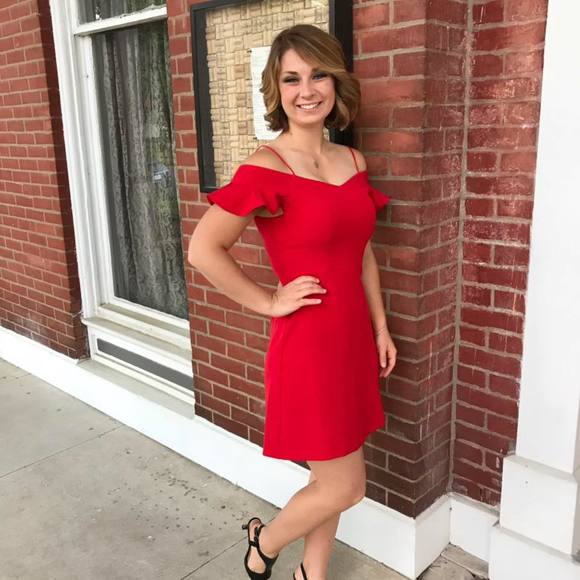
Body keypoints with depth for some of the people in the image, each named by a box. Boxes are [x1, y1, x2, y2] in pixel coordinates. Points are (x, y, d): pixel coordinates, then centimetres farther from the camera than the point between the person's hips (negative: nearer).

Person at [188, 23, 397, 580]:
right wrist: (268, 302, -12)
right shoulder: (265, 168, -16)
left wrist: (380, 326, 14)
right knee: (344, 487, 4)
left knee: (332, 475, 19)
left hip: (352, 337, 7)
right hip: (307, 342, -7)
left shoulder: (353, 161, 6)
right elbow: (203, 249, -17)